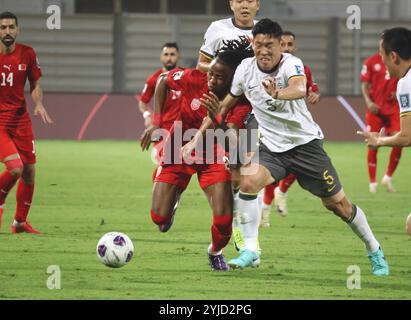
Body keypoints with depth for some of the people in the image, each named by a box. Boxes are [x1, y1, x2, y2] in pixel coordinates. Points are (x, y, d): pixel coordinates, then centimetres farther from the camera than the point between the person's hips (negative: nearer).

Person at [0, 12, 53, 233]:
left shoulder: (27, 54, 1)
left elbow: (35, 84, 10)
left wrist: (39, 104, -9)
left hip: (20, 119, 4)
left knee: (29, 172, 6)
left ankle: (20, 222, 22)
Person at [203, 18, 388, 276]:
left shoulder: (291, 64, -20)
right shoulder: (245, 69, -5)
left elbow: (300, 89, -44)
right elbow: (228, 103, 13)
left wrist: (278, 94, -64)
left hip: (305, 142, -3)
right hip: (271, 147, 3)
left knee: (337, 203, 3)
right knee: (249, 181, -25)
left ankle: (375, 251, 24)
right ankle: (249, 251, -16)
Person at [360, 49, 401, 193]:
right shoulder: (371, 61, 0)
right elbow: (364, 85, 1)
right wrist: (368, 101, -15)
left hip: (394, 109, 1)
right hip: (375, 109, -1)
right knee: (373, 145, 0)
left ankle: (388, 177, 6)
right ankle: (373, 182, 11)